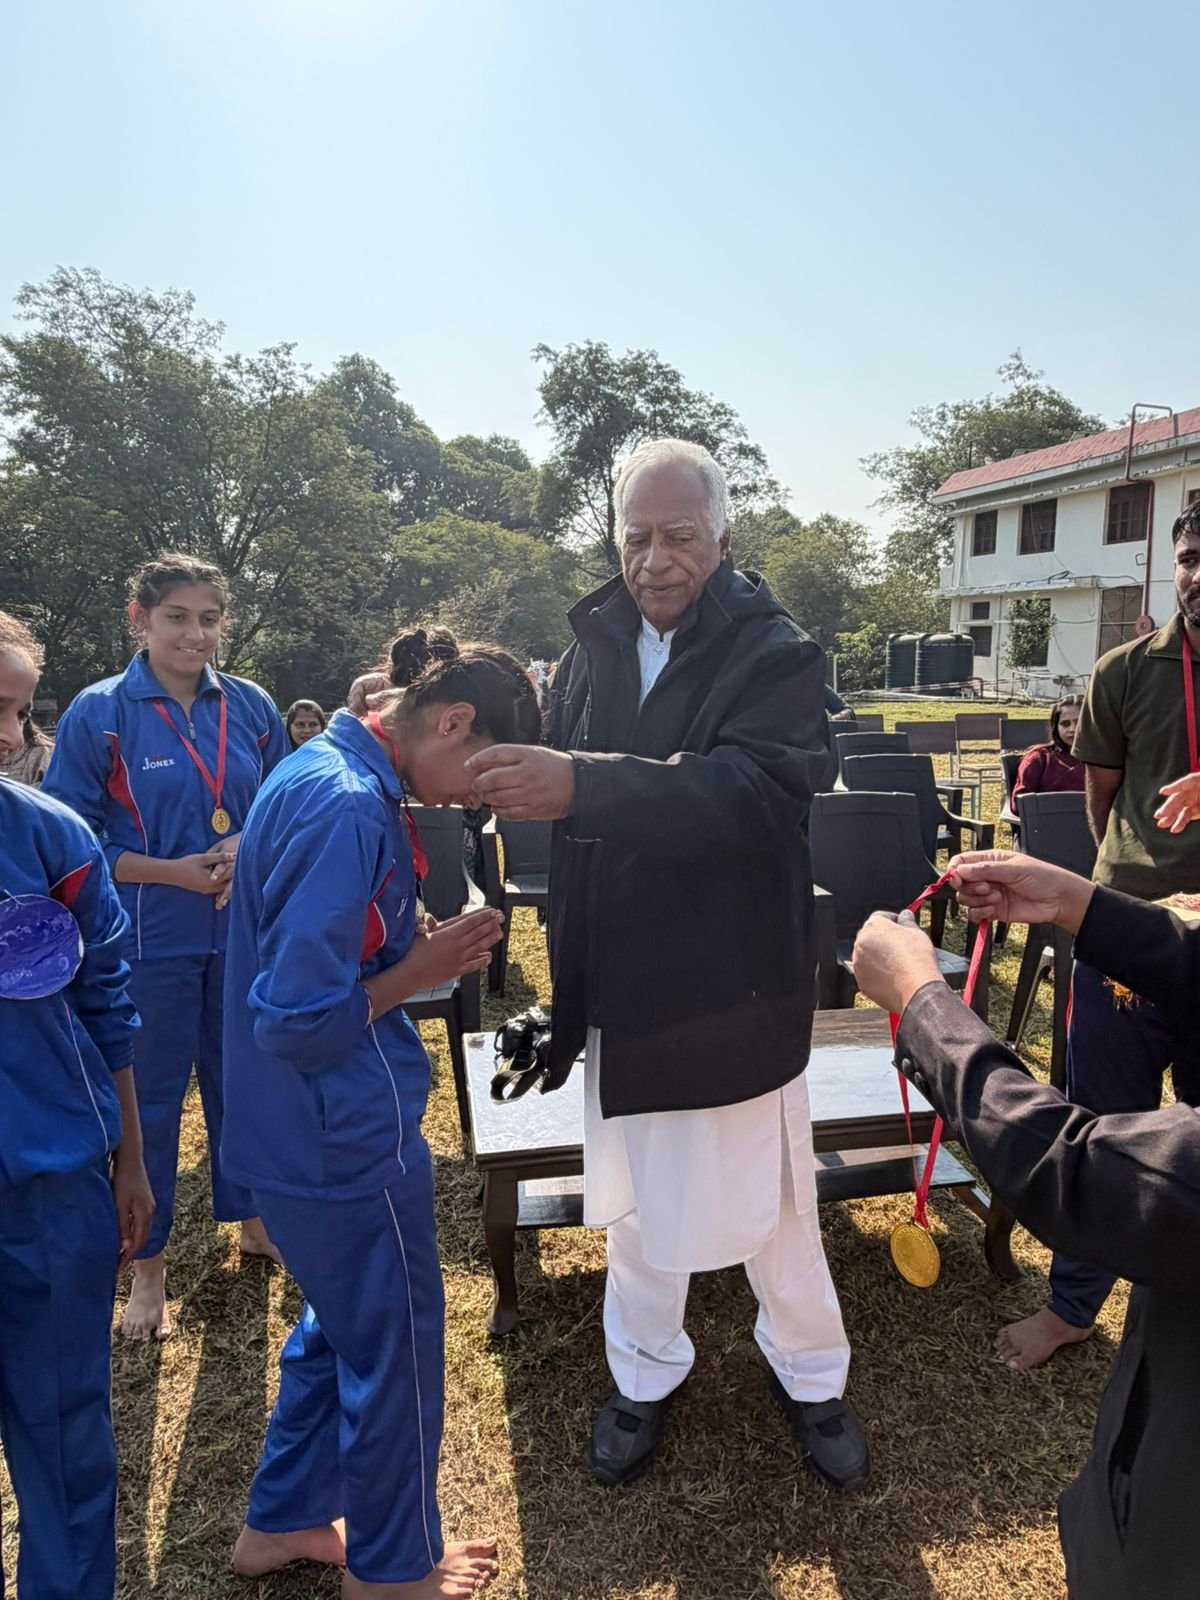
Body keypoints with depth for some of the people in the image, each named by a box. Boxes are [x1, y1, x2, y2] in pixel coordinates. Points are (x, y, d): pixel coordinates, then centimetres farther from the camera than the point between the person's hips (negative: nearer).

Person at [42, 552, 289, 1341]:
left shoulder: (251, 707, 2)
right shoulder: (98, 715, -8)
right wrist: (174, 872, -16)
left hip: (245, 930, 3)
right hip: (149, 942, -3)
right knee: (151, 1101, 10)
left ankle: (252, 1217, 39)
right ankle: (148, 1266, 28)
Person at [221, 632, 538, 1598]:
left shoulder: (322, 769, 4)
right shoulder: (349, 807, -27)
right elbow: (297, 1020, -28)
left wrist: (422, 949, -1)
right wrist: (417, 974, -15)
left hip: (305, 1125, 9)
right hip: (345, 1136, -9)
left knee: (343, 1322, 27)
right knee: (396, 1347, 13)